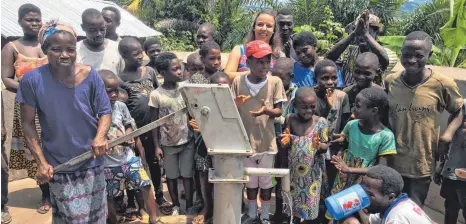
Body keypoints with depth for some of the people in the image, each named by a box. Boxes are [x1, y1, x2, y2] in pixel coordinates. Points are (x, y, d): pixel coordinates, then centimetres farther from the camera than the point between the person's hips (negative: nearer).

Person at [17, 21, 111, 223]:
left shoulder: (90, 76, -12)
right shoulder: (32, 80, -15)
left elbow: (105, 111, -2)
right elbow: (27, 123, -6)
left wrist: (100, 137, -22)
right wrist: (41, 162, -10)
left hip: (92, 160, 2)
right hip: (59, 165, -2)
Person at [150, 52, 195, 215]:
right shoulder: (156, 95, -11)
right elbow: (154, 122, -4)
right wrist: (157, 146, -3)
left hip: (187, 141, 1)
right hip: (168, 144, -1)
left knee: (187, 175, 8)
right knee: (172, 176, 13)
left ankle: (189, 206, 24)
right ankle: (176, 206, 31)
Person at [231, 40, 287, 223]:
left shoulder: (275, 81, -8)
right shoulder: (238, 81, -6)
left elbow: (279, 111, -6)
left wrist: (267, 110, -27)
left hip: (266, 141, 0)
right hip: (246, 140, 1)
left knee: (266, 182, 13)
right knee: (250, 181, 16)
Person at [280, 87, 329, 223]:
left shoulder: (321, 122, -13)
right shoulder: (290, 119, -8)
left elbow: (325, 147, -8)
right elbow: (286, 144, 2)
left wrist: (319, 145, -30)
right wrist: (286, 141, -21)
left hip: (313, 171, -2)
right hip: (293, 170, 2)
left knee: (312, 205, 9)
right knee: (294, 202, 19)